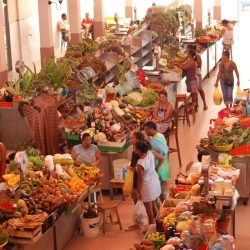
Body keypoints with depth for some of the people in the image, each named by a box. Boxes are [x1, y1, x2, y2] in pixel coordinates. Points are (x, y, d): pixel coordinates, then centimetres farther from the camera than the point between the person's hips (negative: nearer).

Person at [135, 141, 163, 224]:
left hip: (147, 185, -7)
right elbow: (161, 159, 2)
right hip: (155, 181, 7)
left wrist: (138, 192, -7)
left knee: (149, 209, 12)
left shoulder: (140, 165, -32)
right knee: (154, 205, 25)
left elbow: (140, 180, -21)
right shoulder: (151, 153, -16)